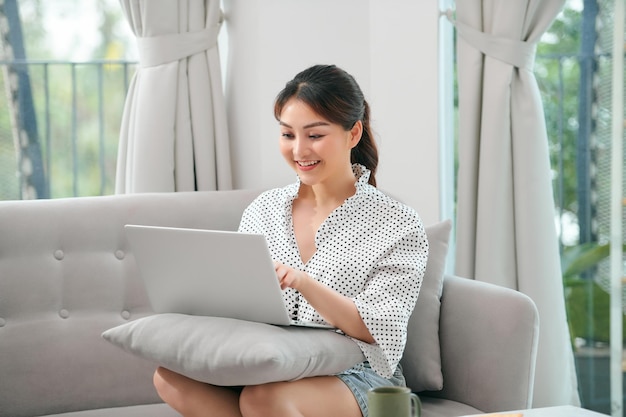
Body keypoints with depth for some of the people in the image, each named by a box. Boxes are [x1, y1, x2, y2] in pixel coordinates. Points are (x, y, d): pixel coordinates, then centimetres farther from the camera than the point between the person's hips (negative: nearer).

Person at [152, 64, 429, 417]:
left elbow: (380, 331, -12)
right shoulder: (263, 210, 13)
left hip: (355, 377, -5)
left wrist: (303, 283, -26)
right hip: (268, 367, 5)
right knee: (172, 377, -24)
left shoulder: (397, 225, -2)